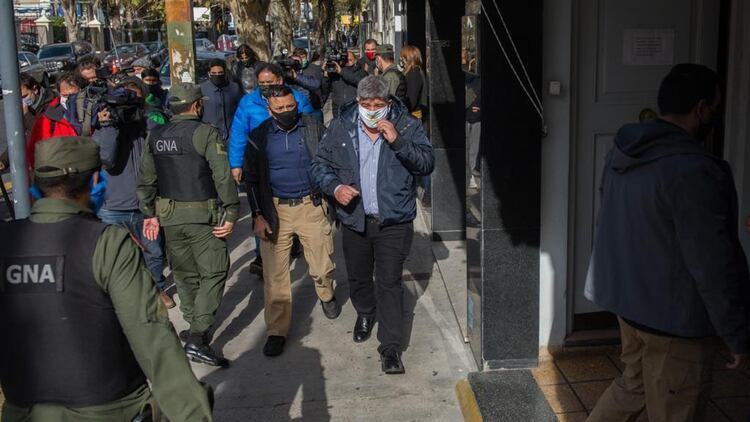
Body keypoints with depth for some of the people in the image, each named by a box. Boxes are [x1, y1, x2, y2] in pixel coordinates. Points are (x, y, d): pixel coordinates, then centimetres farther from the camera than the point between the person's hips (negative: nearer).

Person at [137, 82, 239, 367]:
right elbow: (223, 177, -17)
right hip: (202, 215, -6)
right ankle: (197, 339, -8)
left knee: (184, 274, 18)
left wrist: (150, 213, 16)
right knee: (214, 272, 0)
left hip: (169, 215, 6)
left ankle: (195, 329, 31)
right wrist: (231, 214, -13)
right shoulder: (206, 133, -13)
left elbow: (145, 180, 9)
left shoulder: (155, 136, 5)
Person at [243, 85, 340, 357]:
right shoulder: (259, 136, 0)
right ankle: (277, 331, 14)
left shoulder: (314, 128, -1)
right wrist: (258, 215, -2)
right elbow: (252, 178, 4)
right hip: (275, 210, 0)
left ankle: (326, 295, 41)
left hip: (310, 206, 0)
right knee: (275, 275, 1)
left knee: (323, 267, 6)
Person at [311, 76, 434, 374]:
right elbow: (320, 164, 6)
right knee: (358, 276, 19)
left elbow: (426, 164, -12)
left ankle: (391, 348, 2)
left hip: (394, 219, -3)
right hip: (355, 218, 3)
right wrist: (334, 187, -13)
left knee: (389, 282, -6)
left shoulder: (407, 126, -5)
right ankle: (365, 313, 51)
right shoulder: (340, 128, 0)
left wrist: (397, 141, -24)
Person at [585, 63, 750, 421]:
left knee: (632, 385, 26)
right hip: (675, 319, -8)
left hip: (629, 299, 9)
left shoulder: (622, 153, 3)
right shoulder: (692, 170, -26)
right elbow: (713, 265, -24)